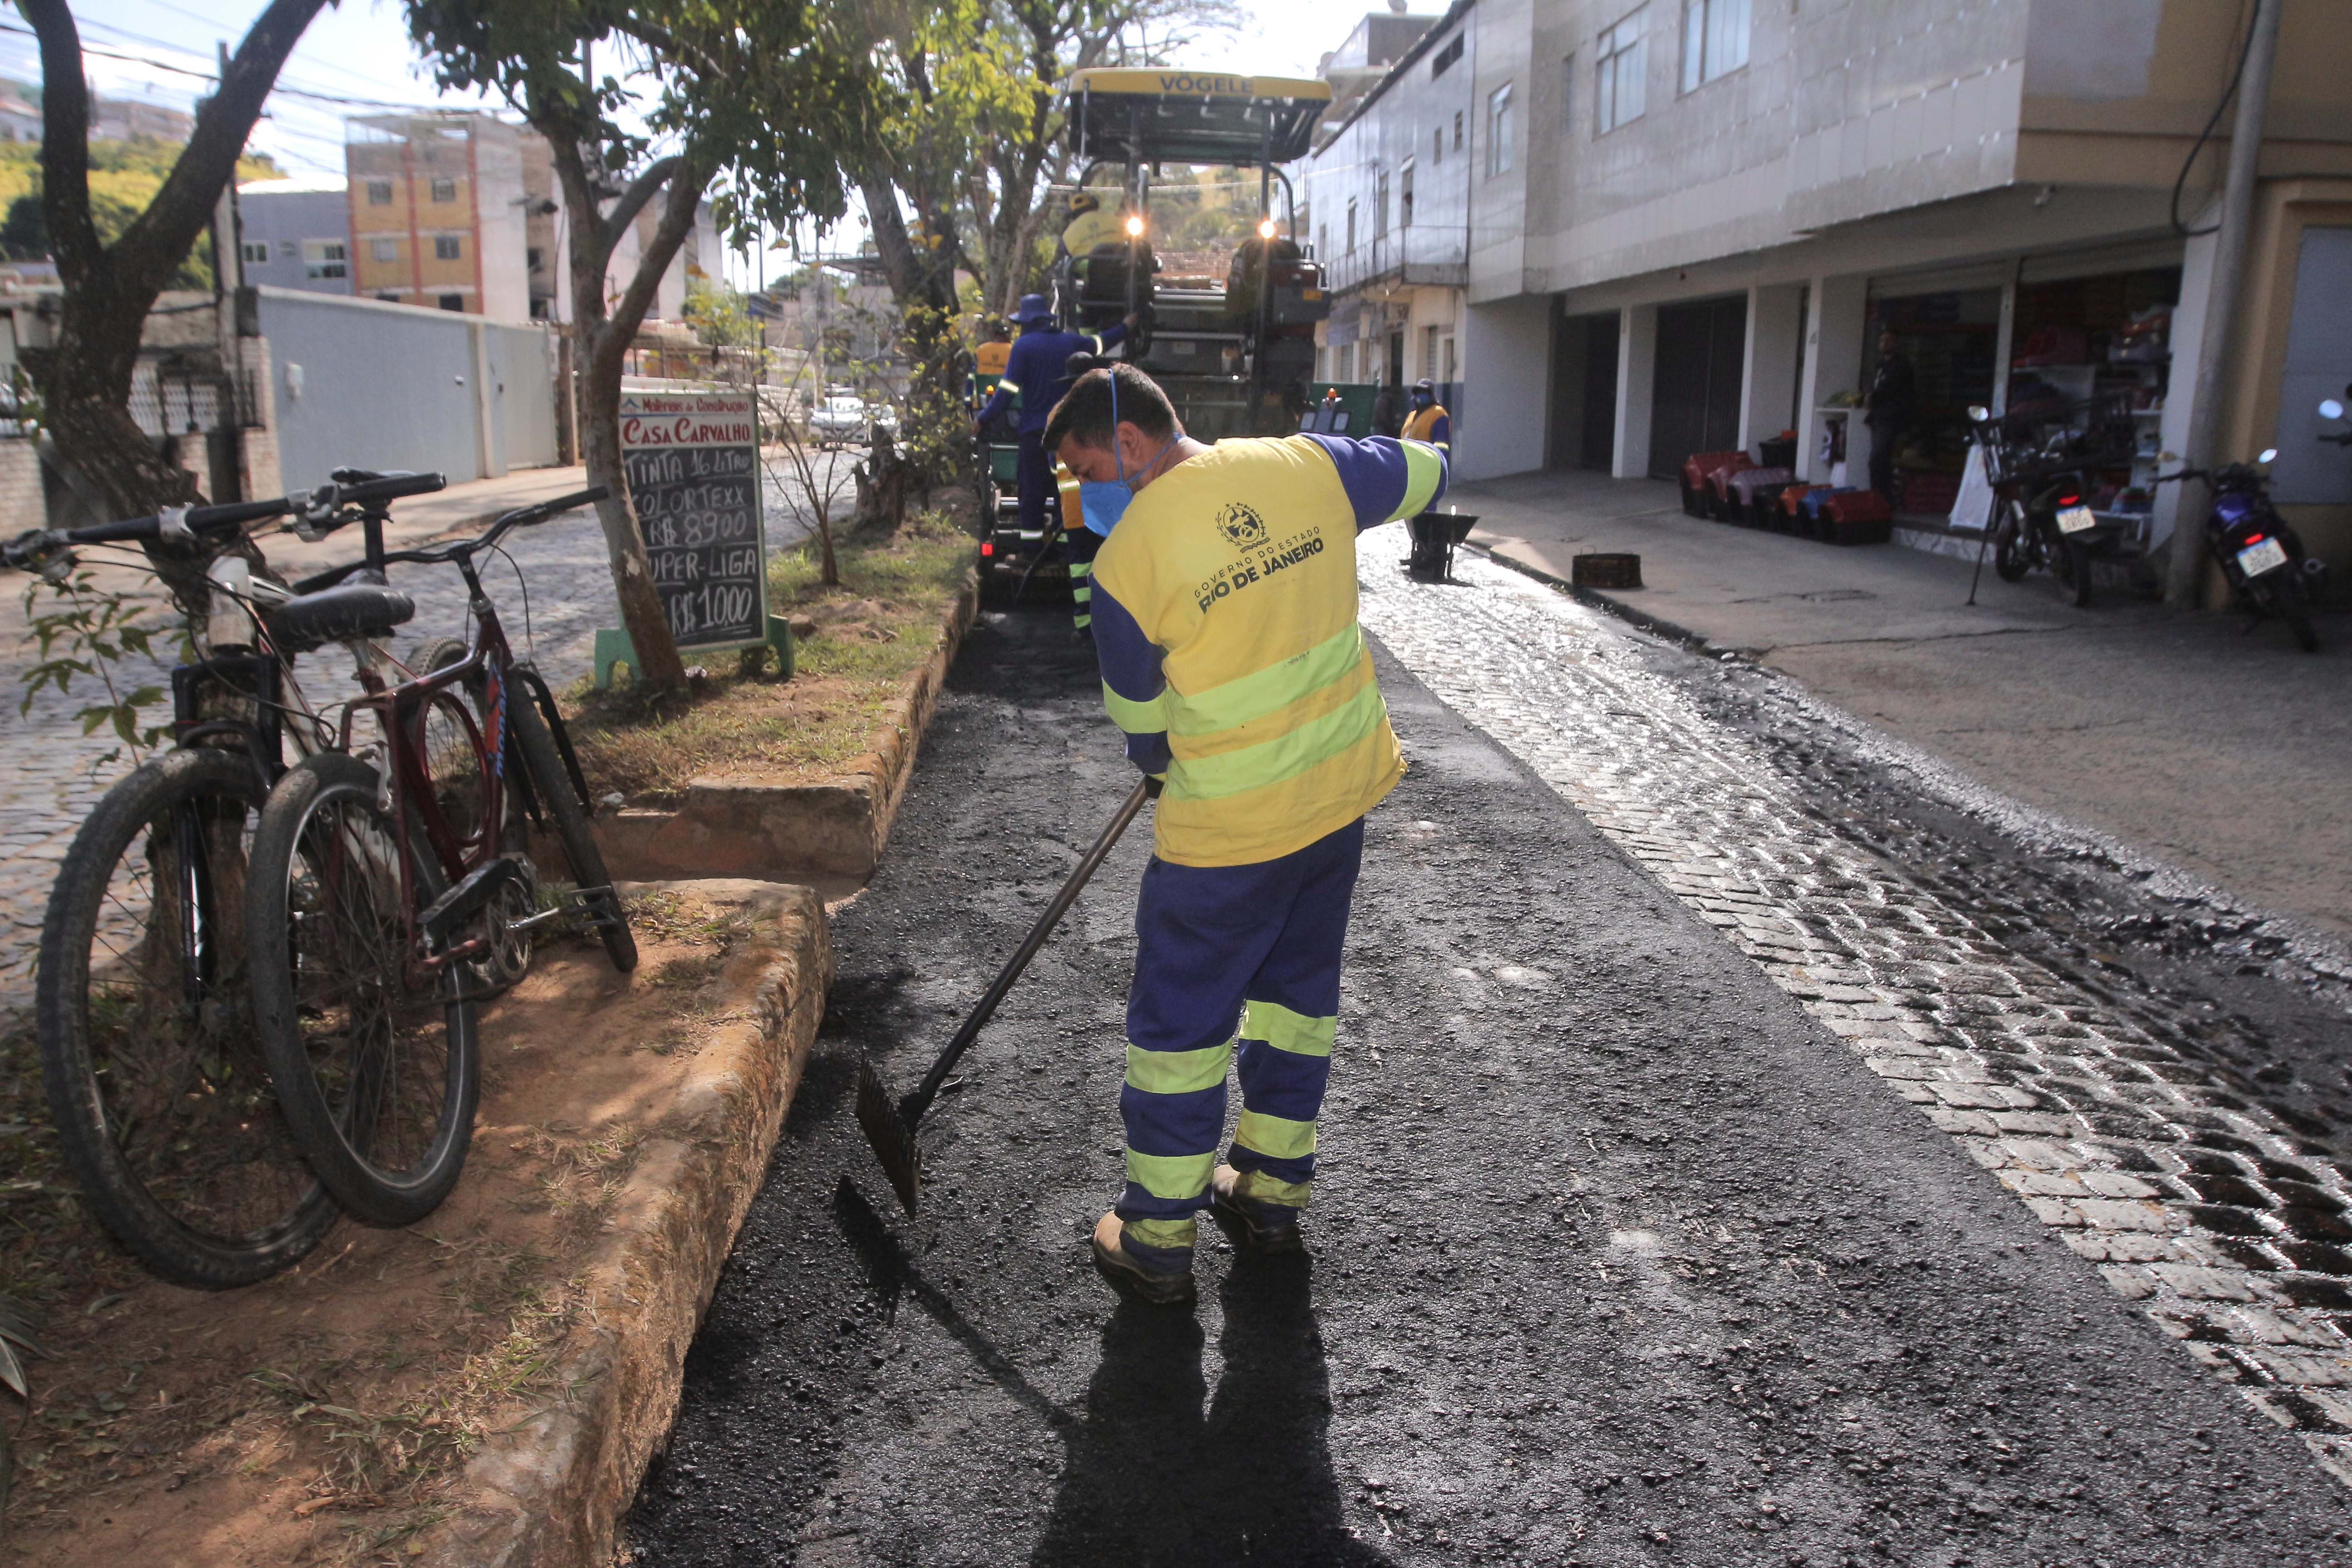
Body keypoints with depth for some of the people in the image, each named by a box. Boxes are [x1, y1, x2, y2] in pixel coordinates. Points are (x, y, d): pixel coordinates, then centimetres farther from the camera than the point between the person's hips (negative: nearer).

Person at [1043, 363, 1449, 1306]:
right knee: (1299, 985, 21)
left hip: (1231, 822, -6)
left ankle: (1157, 1239, 19)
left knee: (1179, 1018, 9)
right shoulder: (1309, 466, -5)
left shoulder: (1127, 560, -17)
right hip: (1346, 785, 6)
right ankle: (1273, 1190, 34)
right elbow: (1424, 474, 14)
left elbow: (1140, 718, -3)